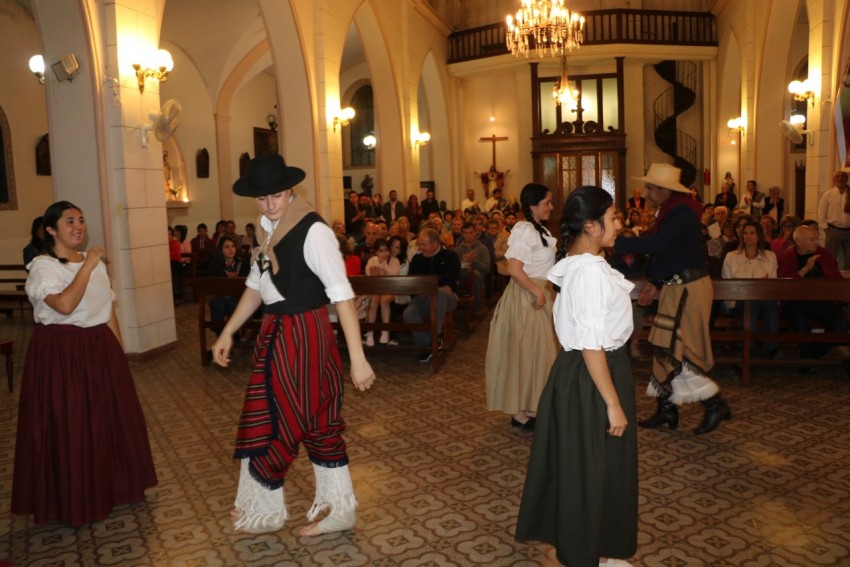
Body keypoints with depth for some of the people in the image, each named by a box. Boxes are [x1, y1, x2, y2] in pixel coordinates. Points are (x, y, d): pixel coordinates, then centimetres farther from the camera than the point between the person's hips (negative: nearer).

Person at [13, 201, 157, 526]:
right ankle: (74, 500, 17)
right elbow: (65, 305, -29)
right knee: (69, 426, 1)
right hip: (61, 353, -6)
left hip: (100, 349, 7)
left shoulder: (94, 261, 10)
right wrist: (87, 267, -23)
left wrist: (119, 351, 11)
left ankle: (111, 486, 31)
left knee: (109, 419, 13)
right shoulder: (43, 267, -12)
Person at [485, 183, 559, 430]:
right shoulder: (524, 230, -18)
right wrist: (538, 292, -21)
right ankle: (521, 412, 12)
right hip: (526, 298, -10)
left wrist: (549, 293, 8)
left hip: (539, 295, 10)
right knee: (526, 352, -1)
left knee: (537, 351, 15)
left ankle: (529, 407, 27)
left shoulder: (540, 231, 13)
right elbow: (514, 269, -27)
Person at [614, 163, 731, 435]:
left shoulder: (681, 213, -19)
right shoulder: (672, 211, 13)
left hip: (688, 289, -10)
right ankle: (667, 408, 23)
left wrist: (616, 242, -32)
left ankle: (716, 404, 6)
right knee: (667, 348, 13)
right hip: (678, 287, 10)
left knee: (677, 351, -6)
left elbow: (657, 243, -33)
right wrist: (655, 284, 15)